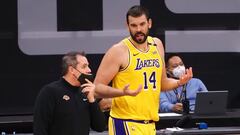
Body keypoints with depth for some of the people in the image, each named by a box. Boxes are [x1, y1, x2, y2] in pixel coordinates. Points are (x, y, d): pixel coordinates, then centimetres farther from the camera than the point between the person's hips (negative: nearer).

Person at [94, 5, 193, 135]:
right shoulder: (119, 51, -10)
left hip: (150, 123, 7)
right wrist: (122, 92, -28)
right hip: (126, 123, -7)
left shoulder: (157, 45, 10)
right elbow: (97, 87, -11)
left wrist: (179, 82, 1)